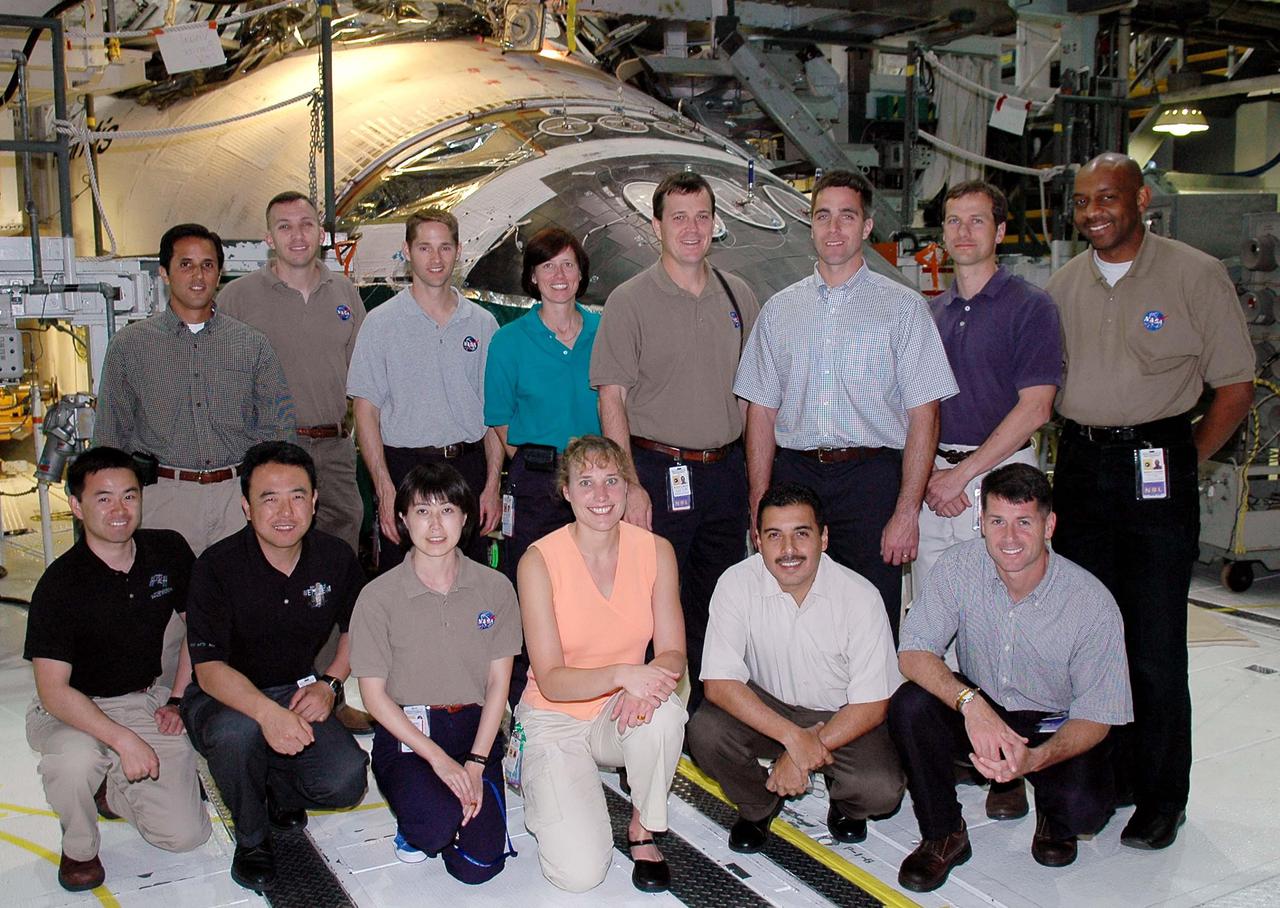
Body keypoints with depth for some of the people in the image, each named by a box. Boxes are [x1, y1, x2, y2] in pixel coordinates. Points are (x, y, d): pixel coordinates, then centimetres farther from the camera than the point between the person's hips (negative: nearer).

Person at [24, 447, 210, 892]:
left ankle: (109, 787, 22)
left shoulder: (169, 551, -6)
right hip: (74, 709, -3)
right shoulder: (60, 584, -19)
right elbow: (52, 689, -23)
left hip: (148, 700, 3)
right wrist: (123, 740, -32)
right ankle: (79, 848, -4)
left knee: (186, 834, -10)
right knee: (75, 760, -39)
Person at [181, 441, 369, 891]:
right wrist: (268, 713, -42)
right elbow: (210, 669, -24)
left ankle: (278, 785, 16)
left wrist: (330, 683, -7)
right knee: (238, 732, -38)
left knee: (346, 782, -21)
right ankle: (252, 838, -7)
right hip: (222, 699, -3)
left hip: (297, 694, 3)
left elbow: (357, 628, 11)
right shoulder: (216, 567, -19)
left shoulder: (336, 557, -7)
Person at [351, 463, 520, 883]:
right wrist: (438, 758, -15)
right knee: (436, 825, -30)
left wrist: (475, 764, -10)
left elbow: (499, 681, 1)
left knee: (477, 865, -12)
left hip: (475, 729, 2)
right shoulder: (378, 596, -6)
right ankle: (414, 820, 7)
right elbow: (374, 693, -6)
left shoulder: (495, 588, 0)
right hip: (405, 734, -2)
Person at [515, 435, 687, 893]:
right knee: (579, 872, -19)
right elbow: (551, 681, -18)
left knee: (663, 712, -35)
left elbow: (673, 654, -6)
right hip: (554, 718, -2)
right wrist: (621, 674, -37)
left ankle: (642, 829, -7)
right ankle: (542, 789, 14)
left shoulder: (655, 550, -5)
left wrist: (644, 685, -30)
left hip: (620, 716, 3)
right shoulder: (540, 560, -16)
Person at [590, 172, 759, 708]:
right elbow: (611, 397, -8)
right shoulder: (630, 300, -4)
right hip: (659, 470, -4)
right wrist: (630, 484, -16)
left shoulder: (738, 296, 9)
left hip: (726, 469, 5)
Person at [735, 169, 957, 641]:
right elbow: (761, 411, 10)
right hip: (793, 475, 3)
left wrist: (907, 511, -10)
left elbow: (923, 416, -3)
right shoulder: (779, 309, 12)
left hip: (871, 477, -2)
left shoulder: (903, 307, 3)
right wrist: (760, 506, 3)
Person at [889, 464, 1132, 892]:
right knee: (909, 705, -27)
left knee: (1084, 804, -30)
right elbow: (913, 652, -18)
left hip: (1054, 730, -1)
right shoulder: (960, 566, -18)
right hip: (978, 712, 2)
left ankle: (1055, 820, 12)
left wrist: (1035, 758, -37)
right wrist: (970, 702, -38)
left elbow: (1095, 717, -17)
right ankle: (943, 835, -3)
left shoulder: (1093, 603, -22)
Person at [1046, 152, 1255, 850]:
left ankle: (1160, 796, 13)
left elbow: (1236, 386, -3)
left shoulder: (1195, 274, -5)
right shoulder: (1064, 283, 10)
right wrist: (1080, 447, 8)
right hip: (1080, 464, 5)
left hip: (1156, 463, -5)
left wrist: (1180, 462, -4)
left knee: (1154, 641, -1)